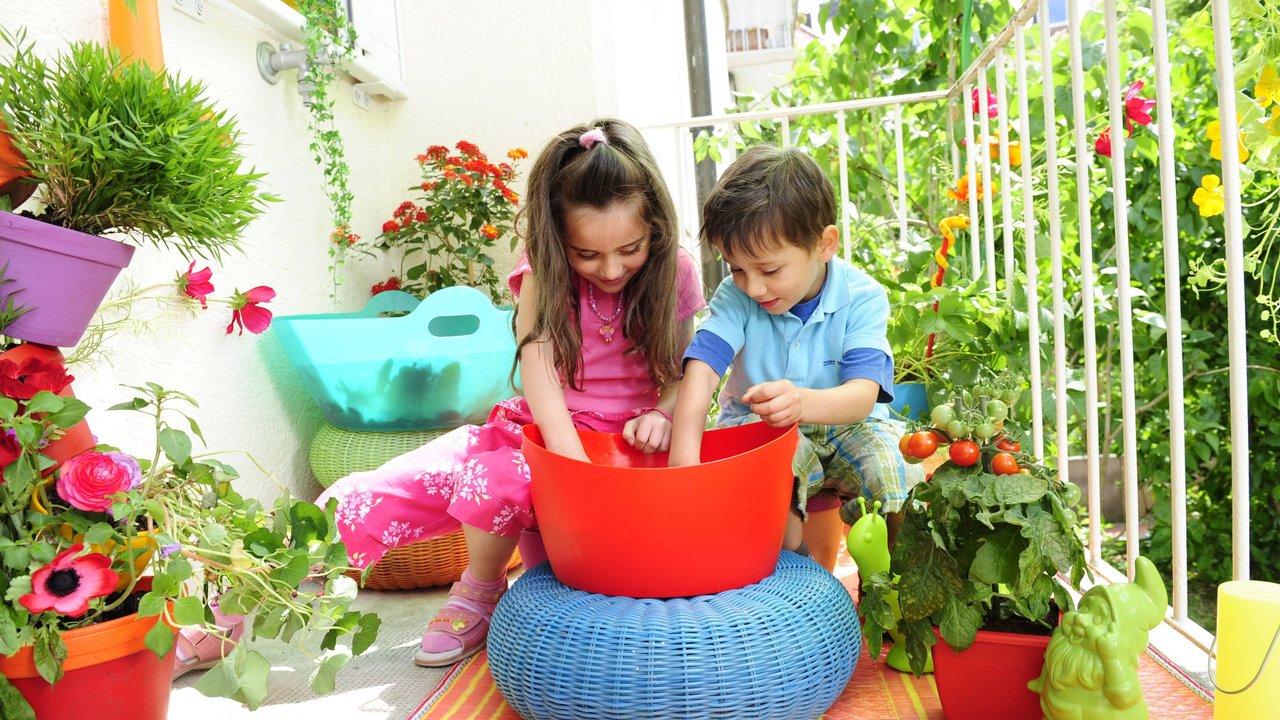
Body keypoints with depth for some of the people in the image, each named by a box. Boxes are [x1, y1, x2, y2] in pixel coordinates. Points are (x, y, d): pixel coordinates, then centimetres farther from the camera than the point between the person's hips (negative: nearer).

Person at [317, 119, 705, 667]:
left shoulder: (673, 274, -5)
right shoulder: (544, 274, -7)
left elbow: (682, 372, 5)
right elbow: (541, 379, -20)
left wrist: (661, 415, -18)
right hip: (546, 431, 1)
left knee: (494, 478, -35)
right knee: (363, 503, -16)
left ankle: (481, 591, -3)